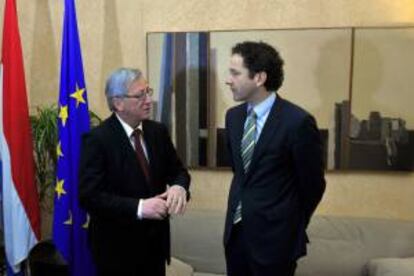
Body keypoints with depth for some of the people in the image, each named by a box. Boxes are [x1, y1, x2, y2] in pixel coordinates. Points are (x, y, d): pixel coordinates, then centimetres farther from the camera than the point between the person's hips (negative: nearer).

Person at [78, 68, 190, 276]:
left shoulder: (158, 131, 2)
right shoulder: (97, 139, -15)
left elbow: (178, 170, 7)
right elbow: (89, 196, -20)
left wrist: (179, 186, -16)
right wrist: (138, 207, -30)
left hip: (155, 240, 5)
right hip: (117, 246, -5)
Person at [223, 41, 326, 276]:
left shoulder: (298, 121, -17)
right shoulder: (233, 116, 3)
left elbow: (313, 184, -8)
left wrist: (293, 226, 4)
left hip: (274, 234, -6)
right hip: (236, 229, 6)